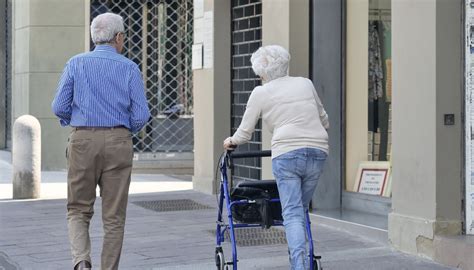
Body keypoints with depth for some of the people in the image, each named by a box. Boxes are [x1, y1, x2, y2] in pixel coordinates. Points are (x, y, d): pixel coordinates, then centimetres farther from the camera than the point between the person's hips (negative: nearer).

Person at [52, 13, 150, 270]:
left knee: (78, 210, 10)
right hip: (118, 143, 0)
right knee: (114, 217, 7)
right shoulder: (129, 68, 0)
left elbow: (60, 108, 0)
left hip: (83, 141, 1)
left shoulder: (76, 63, 2)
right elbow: (141, 115, -4)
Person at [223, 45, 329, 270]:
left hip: (287, 153, -3)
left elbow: (244, 133, 15)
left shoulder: (260, 93, 9)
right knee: (302, 209, 15)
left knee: (292, 213, -4)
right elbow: (324, 121, 27)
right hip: (318, 152, 4)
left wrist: (231, 141, 35)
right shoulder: (305, 83, 18)